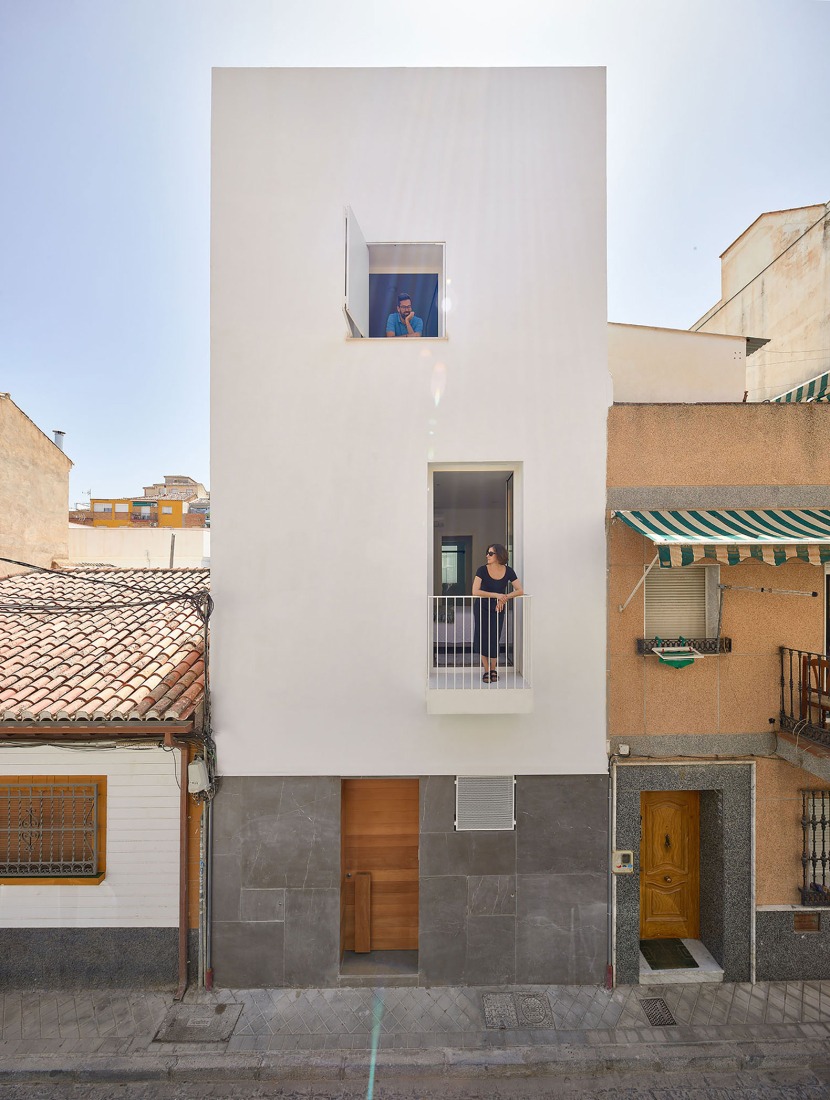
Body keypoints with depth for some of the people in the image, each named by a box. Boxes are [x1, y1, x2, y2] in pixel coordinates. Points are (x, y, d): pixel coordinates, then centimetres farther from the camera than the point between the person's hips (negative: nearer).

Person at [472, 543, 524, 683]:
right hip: (481, 608, -1)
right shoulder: (482, 570, -16)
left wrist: (505, 598, -27)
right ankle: (486, 671, 14)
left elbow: (520, 590, -12)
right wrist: (496, 595, -31)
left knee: (494, 640, 3)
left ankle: (493, 669, 23)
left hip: (497, 609, 1)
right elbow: (475, 591, -26)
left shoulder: (508, 571, -10)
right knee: (482, 639, -1)